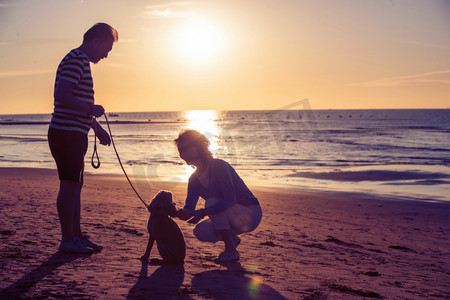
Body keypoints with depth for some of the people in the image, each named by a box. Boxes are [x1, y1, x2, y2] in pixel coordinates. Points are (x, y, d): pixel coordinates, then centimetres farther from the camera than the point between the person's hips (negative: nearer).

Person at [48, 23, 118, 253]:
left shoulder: (82, 62, 21)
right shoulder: (75, 60, -12)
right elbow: (61, 95, -25)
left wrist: (98, 128, 26)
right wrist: (91, 109, -18)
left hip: (75, 134, 10)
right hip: (66, 133, -10)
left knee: (75, 185, 12)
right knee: (69, 185, -6)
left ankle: (77, 236, 19)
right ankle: (67, 239, 1)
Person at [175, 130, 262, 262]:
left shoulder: (219, 166, -21)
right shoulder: (194, 179, 2)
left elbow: (230, 200, -32)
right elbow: (189, 209, 0)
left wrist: (202, 212, -37)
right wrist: (178, 212, -24)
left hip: (251, 214, -7)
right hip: (233, 217, 7)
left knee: (211, 202, -28)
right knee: (200, 232, -13)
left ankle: (231, 251, -22)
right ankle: (232, 239, 13)